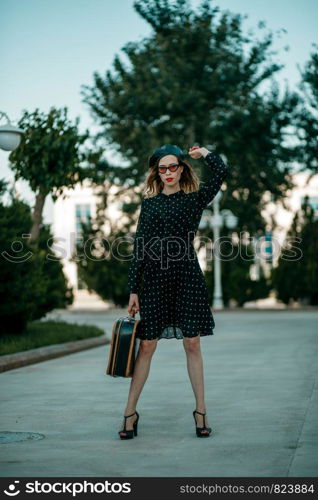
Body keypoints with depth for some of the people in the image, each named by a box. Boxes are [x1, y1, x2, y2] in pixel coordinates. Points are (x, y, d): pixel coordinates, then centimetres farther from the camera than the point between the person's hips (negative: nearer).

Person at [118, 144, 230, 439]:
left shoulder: (195, 199, 7)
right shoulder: (149, 203, 10)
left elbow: (222, 171, -7)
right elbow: (140, 247, 7)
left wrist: (203, 153, 11)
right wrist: (133, 289, 1)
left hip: (186, 276, -1)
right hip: (154, 276, 1)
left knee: (192, 343, 2)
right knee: (146, 345, 1)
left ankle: (201, 411, 11)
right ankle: (130, 412, 8)